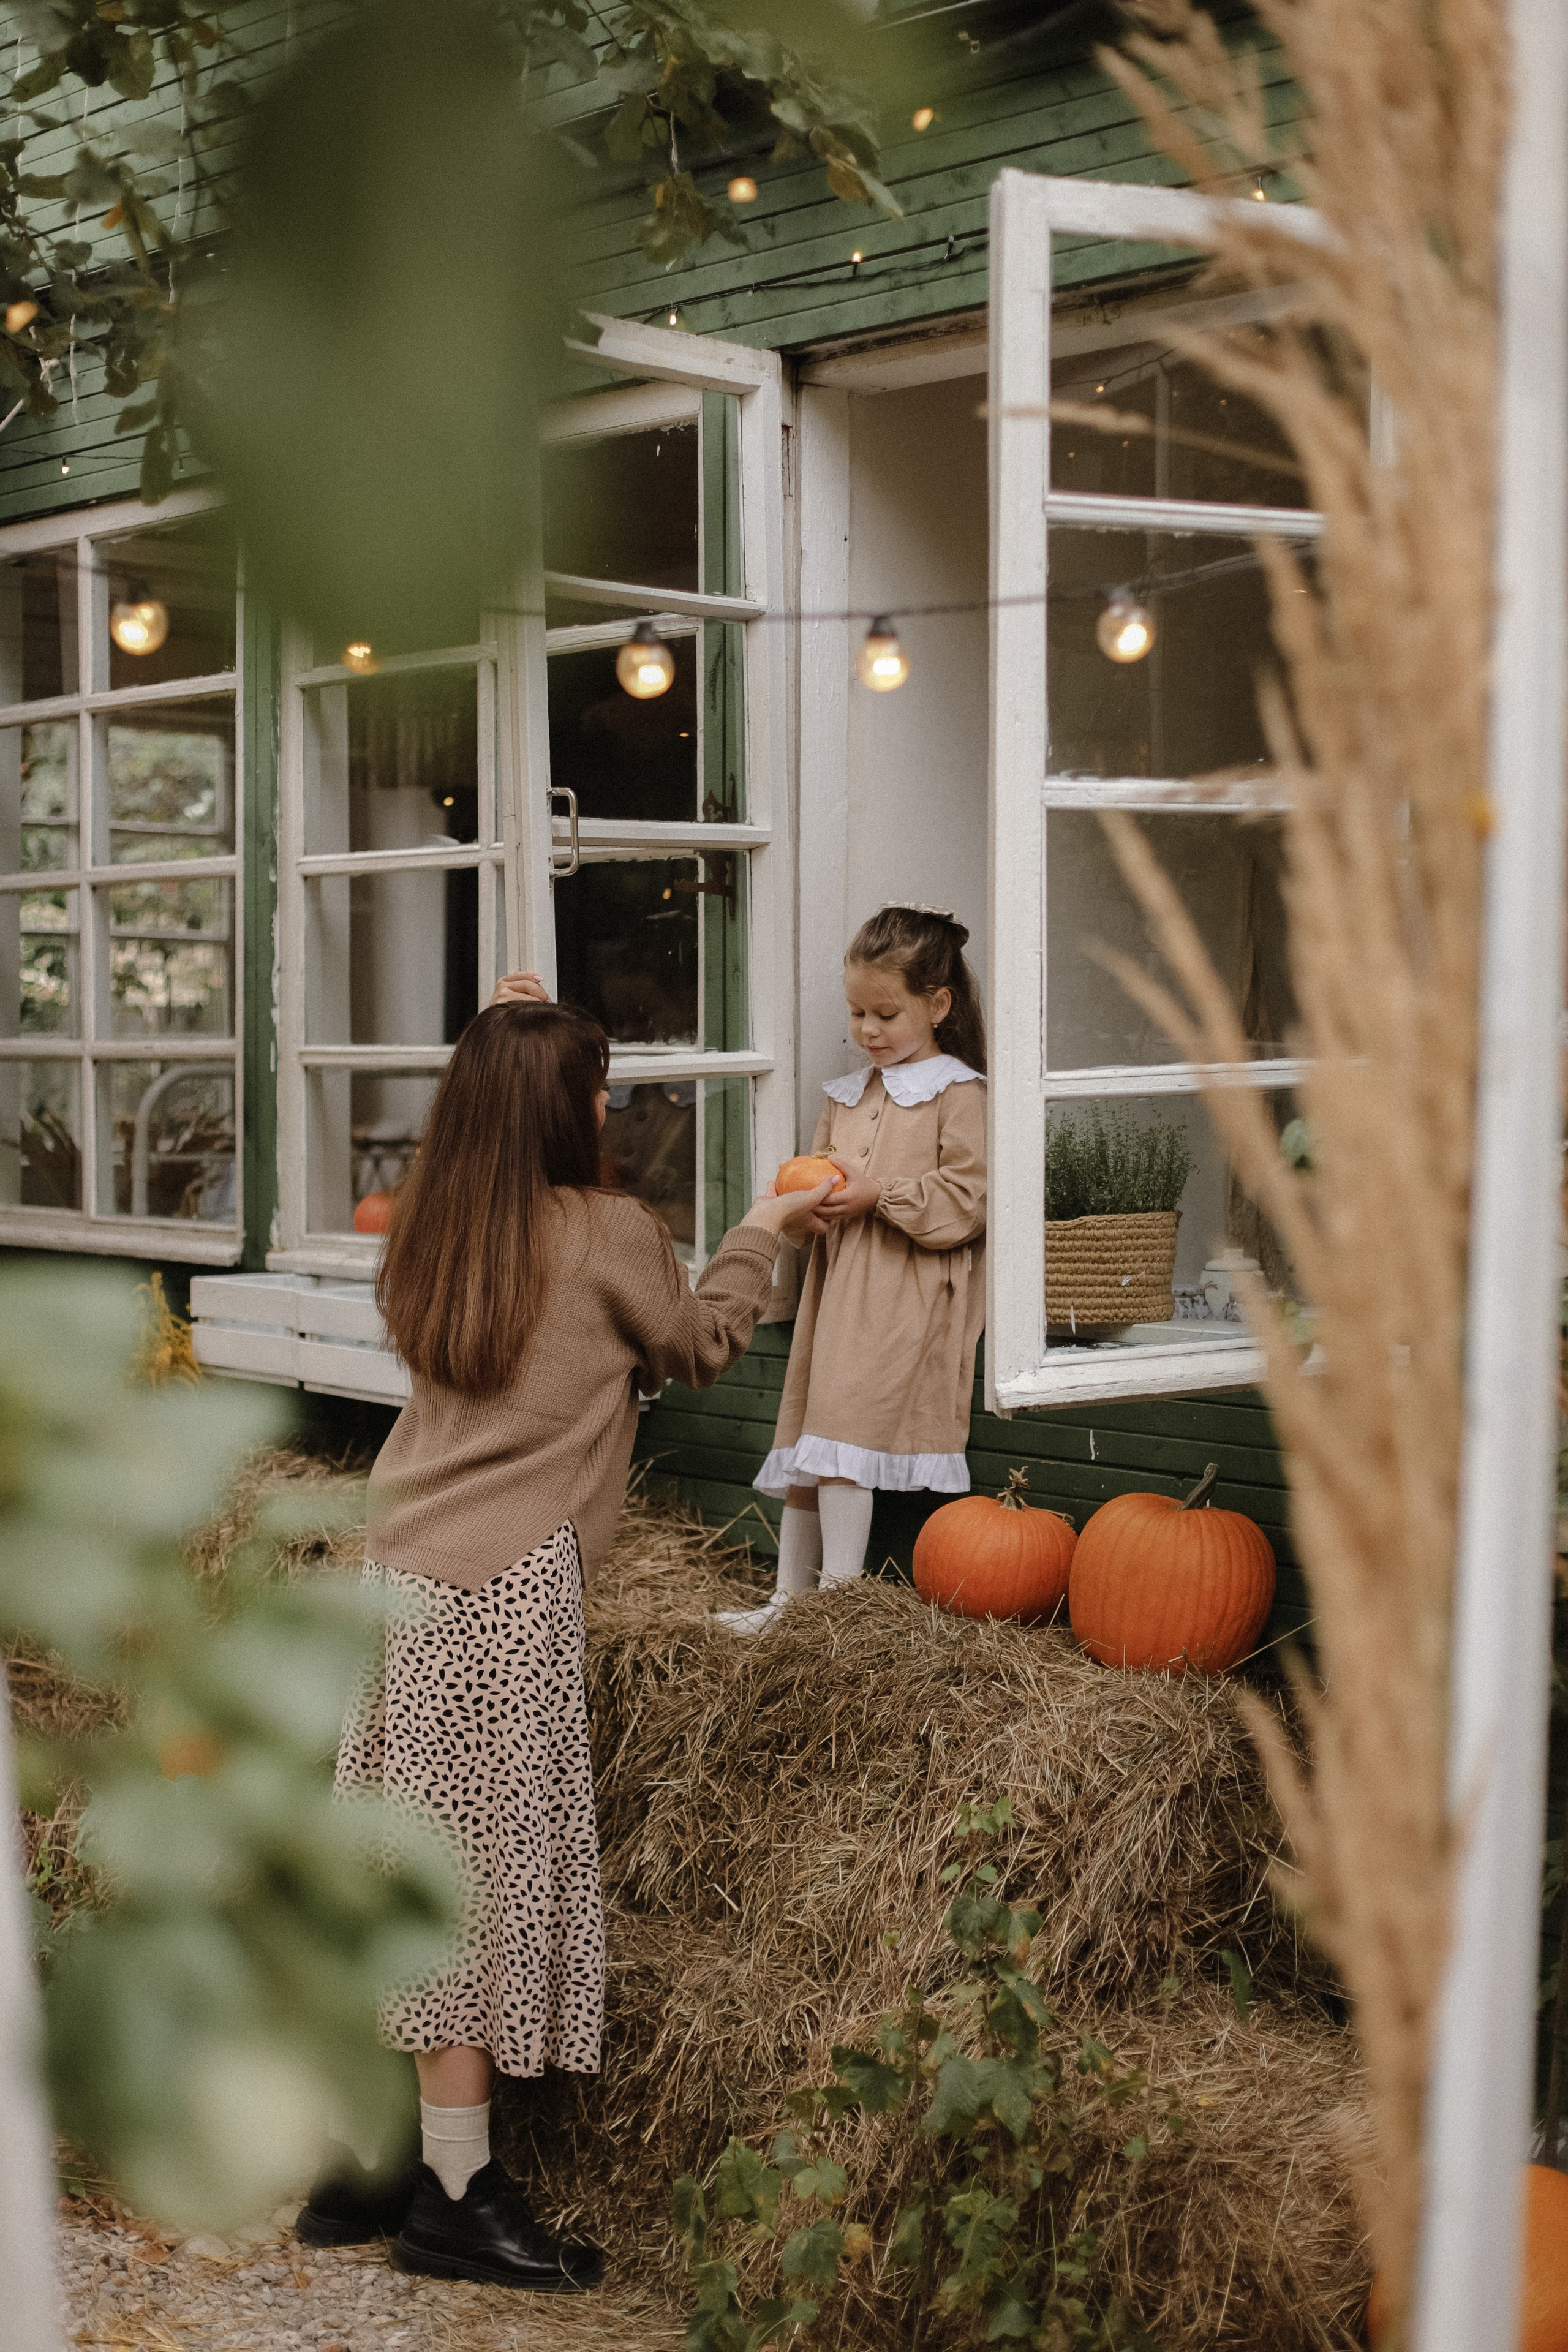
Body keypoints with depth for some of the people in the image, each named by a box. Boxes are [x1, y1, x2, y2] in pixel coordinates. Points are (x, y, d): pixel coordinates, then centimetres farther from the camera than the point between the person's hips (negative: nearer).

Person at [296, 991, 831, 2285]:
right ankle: (455, 2190, 7)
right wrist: (762, 1235, 26)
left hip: (397, 1569, 7)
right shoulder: (609, 1234, -6)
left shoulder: (432, 1226, 10)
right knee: (483, 1862, -1)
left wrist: (503, 1057, 27)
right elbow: (700, 1344, 10)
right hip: (507, 1587, -7)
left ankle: (361, 2159, 22)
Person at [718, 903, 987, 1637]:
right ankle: (790, 1596, 15)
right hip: (837, 1284, 7)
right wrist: (808, 1203, 3)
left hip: (905, 1299, -7)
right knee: (803, 1440, 7)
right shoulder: (847, 1095, 17)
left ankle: (840, 1595, -10)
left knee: (842, 1430, -16)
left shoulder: (958, 1094, -4)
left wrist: (879, 1195, -16)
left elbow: (966, 1203, -11)